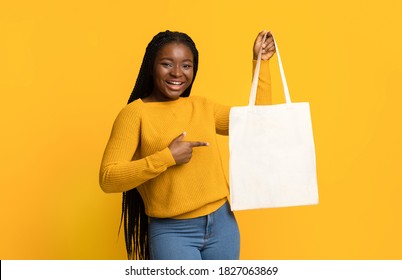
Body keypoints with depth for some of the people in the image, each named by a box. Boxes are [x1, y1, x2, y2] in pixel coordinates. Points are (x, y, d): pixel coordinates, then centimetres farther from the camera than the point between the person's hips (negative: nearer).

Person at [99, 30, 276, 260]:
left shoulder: (202, 106, 8)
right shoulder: (135, 113, -8)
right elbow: (108, 178, -14)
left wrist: (260, 62, 12)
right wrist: (166, 157, -21)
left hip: (222, 223, 5)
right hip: (172, 231, -5)